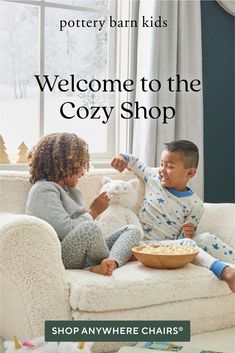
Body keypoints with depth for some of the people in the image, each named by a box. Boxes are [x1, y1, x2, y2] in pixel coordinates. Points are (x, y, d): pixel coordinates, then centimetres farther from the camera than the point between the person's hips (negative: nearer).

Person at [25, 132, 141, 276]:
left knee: (132, 230, 0)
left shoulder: (71, 190, 23)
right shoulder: (44, 190, -8)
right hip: (62, 258, -10)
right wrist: (93, 211, -4)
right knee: (89, 228, -37)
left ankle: (109, 264, -32)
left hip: (85, 255, 10)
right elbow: (66, 230, -20)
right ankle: (112, 261, -9)